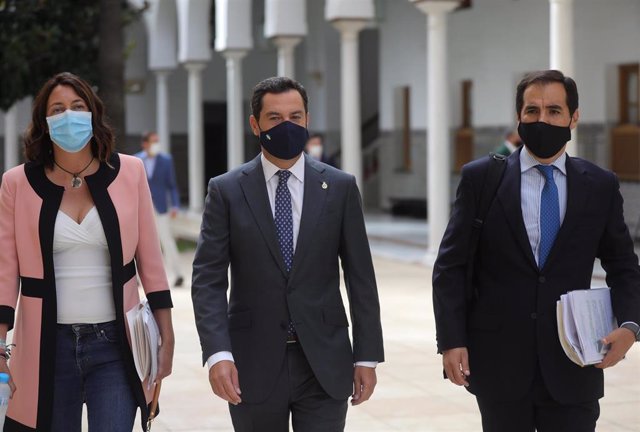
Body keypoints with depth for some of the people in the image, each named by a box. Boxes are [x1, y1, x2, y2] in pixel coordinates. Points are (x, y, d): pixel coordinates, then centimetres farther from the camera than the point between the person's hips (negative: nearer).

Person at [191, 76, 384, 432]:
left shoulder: (340, 188, 3)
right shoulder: (226, 190, 0)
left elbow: (360, 278, 4)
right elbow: (208, 280, -5)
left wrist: (367, 356, 1)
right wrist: (217, 353, -17)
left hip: (324, 363, 0)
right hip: (254, 364, 0)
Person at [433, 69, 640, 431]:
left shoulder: (601, 186, 5)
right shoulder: (481, 178, 0)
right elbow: (450, 266, 0)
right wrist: (451, 341, -8)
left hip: (572, 365, 1)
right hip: (498, 361, -1)